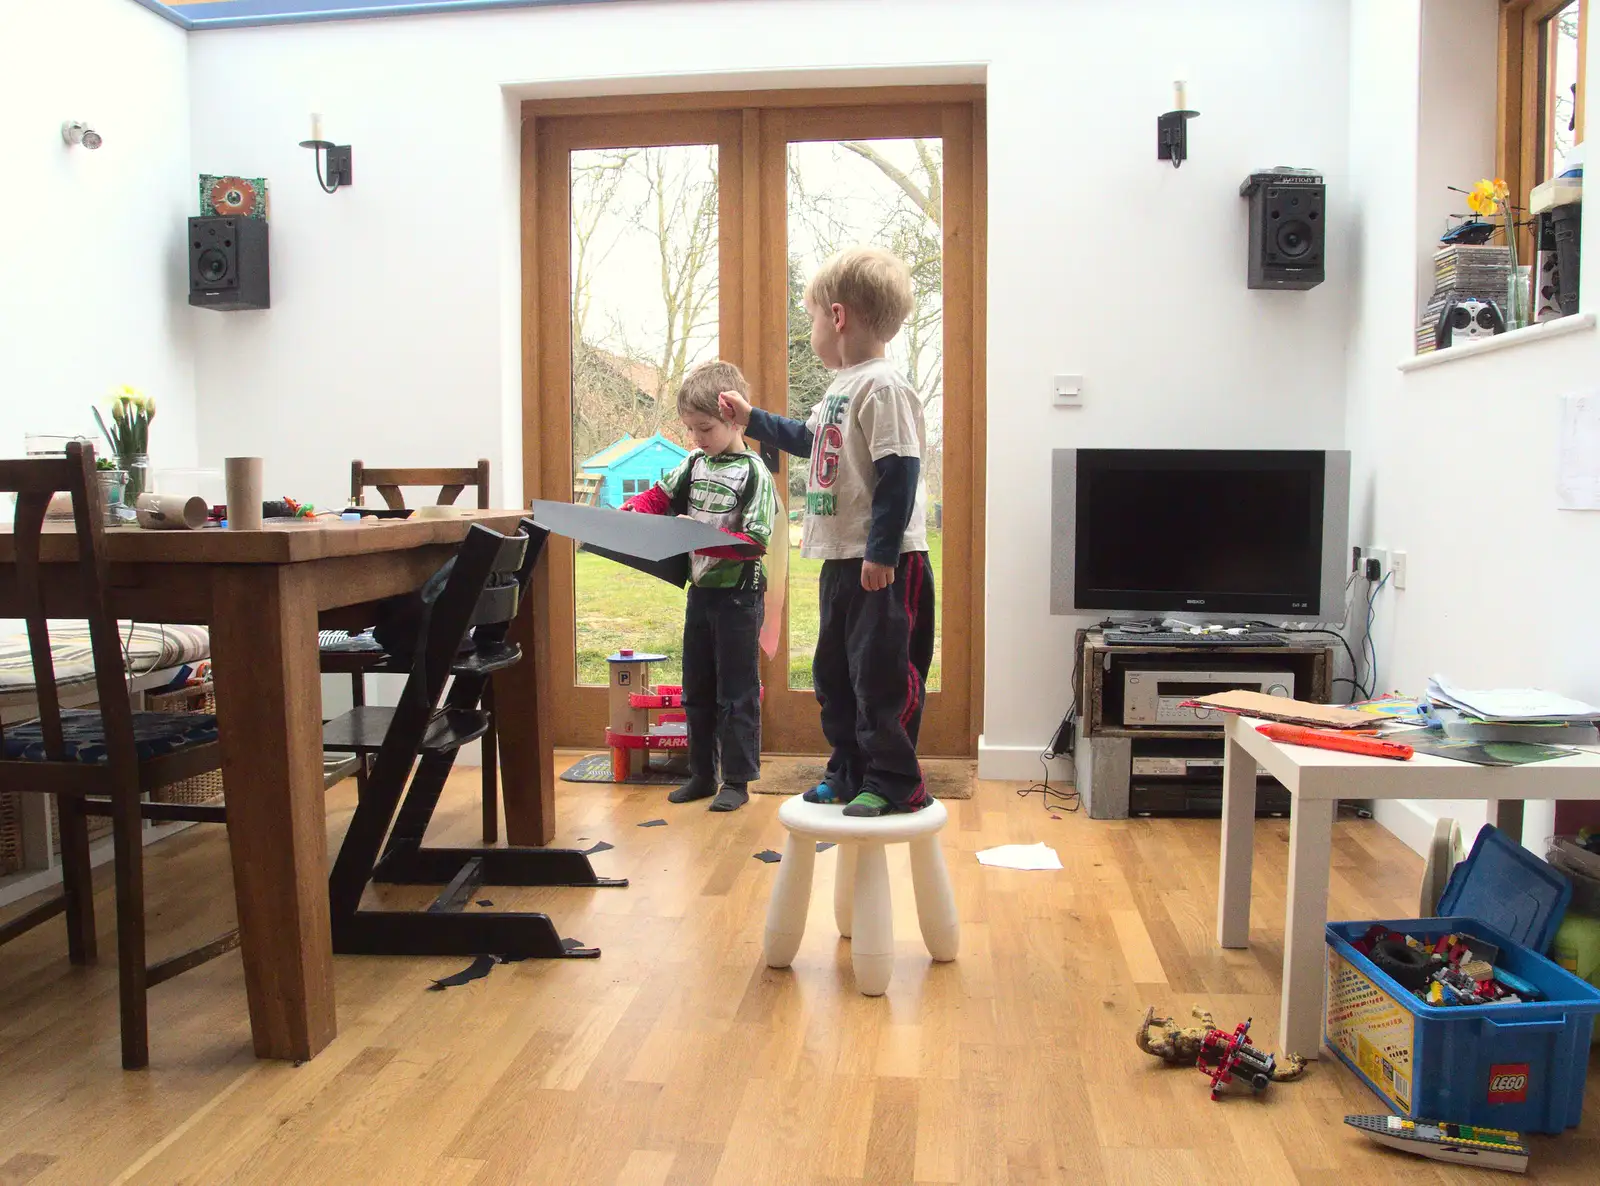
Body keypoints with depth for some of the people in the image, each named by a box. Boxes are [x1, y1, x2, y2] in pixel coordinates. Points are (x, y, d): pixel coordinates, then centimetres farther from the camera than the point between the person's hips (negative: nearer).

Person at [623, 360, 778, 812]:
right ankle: (702, 774, 25)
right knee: (696, 690, 14)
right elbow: (660, 495, 16)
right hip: (700, 589, 7)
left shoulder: (753, 472, -14)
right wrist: (629, 511, -4)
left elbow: (754, 542, -21)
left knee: (737, 692, 1)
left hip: (738, 593, -7)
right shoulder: (694, 463, 6)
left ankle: (737, 781, 11)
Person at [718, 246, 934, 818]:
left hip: (884, 564, -10)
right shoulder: (842, 386, 14)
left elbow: (899, 472, -22)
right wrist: (752, 419, 38)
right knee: (833, 673, 16)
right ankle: (849, 772, 28)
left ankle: (895, 783, 8)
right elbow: (811, 439, 33)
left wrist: (882, 551, -23)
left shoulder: (883, 386, -16)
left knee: (882, 673, -3)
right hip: (842, 559, 10)